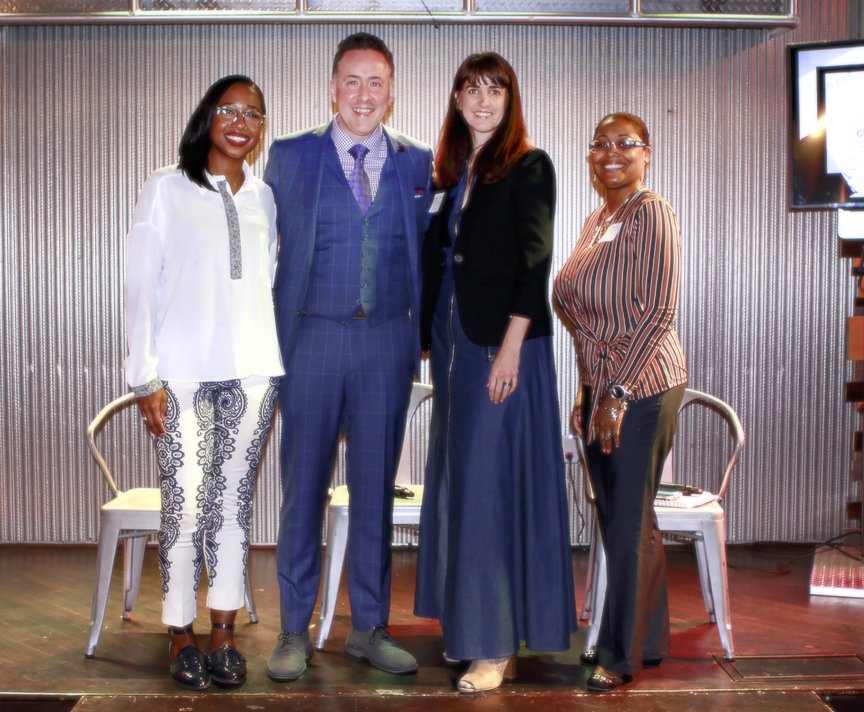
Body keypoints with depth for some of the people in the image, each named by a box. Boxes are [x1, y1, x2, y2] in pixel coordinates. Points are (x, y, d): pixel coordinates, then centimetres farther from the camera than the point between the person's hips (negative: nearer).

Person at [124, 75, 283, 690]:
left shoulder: (264, 199, 15)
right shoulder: (166, 190, 5)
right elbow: (141, 286, 1)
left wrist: (281, 367, 7)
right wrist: (147, 377, -6)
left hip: (253, 371, 3)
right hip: (183, 373, -3)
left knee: (233, 503, 4)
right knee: (185, 506, -4)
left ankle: (224, 635, 13)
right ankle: (181, 636, 9)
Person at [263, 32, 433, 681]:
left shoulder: (420, 164, 8)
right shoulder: (289, 158, 5)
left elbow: (429, 254, 13)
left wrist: (424, 331, 2)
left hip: (388, 342, 2)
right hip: (311, 337, -1)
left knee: (376, 487, 8)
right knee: (303, 485, 3)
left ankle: (370, 627, 21)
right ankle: (295, 631, 15)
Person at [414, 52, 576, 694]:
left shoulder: (529, 166, -5)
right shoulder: (454, 171, 14)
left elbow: (534, 261, -12)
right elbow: (439, 255, 14)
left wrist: (511, 346, -19)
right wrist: (435, 340, 6)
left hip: (503, 346, -7)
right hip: (453, 342, 7)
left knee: (493, 483, -5)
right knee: (458, 480, 11)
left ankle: (499, 645, 5)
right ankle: (468, 624, 23)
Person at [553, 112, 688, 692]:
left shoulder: (652, 215, -12)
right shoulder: (597, 221, 14)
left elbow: (659, 312, -18)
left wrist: (617, 393, -19)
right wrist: (587, 393, 15)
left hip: (641, 389, -8)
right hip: (602, 388, 8)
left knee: (629, 523, 1)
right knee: (617, 519, 13)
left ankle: (623, 655, 14)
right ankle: (647, 639, 27)